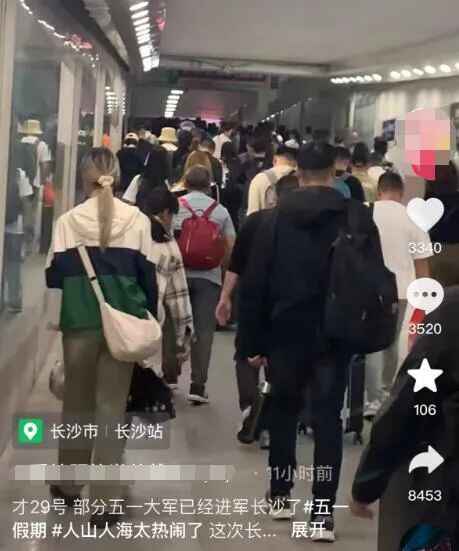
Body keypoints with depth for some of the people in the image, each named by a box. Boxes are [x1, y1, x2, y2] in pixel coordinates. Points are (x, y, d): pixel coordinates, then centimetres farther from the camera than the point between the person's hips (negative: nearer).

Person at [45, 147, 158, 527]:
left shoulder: (68, 220, -3)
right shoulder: (138, 220, -1)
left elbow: (54, 275, -3)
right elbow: (148, 275, 0)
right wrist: (150, 318, 10)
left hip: (80, 321, 0)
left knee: (77, 403, 17)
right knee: (112, 407, 4)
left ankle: (69, 485, 31)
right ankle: (106, 501, 1)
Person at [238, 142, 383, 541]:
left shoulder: (278, 218, -2)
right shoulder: (360, 217, -2)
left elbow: (255, 283, -4)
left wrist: (252, 341, 1)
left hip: (287, 331, 1)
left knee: (284, 410, 18)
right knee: (328, 418, 4)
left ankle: (281, 495, 26)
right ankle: (324, 511, -2)